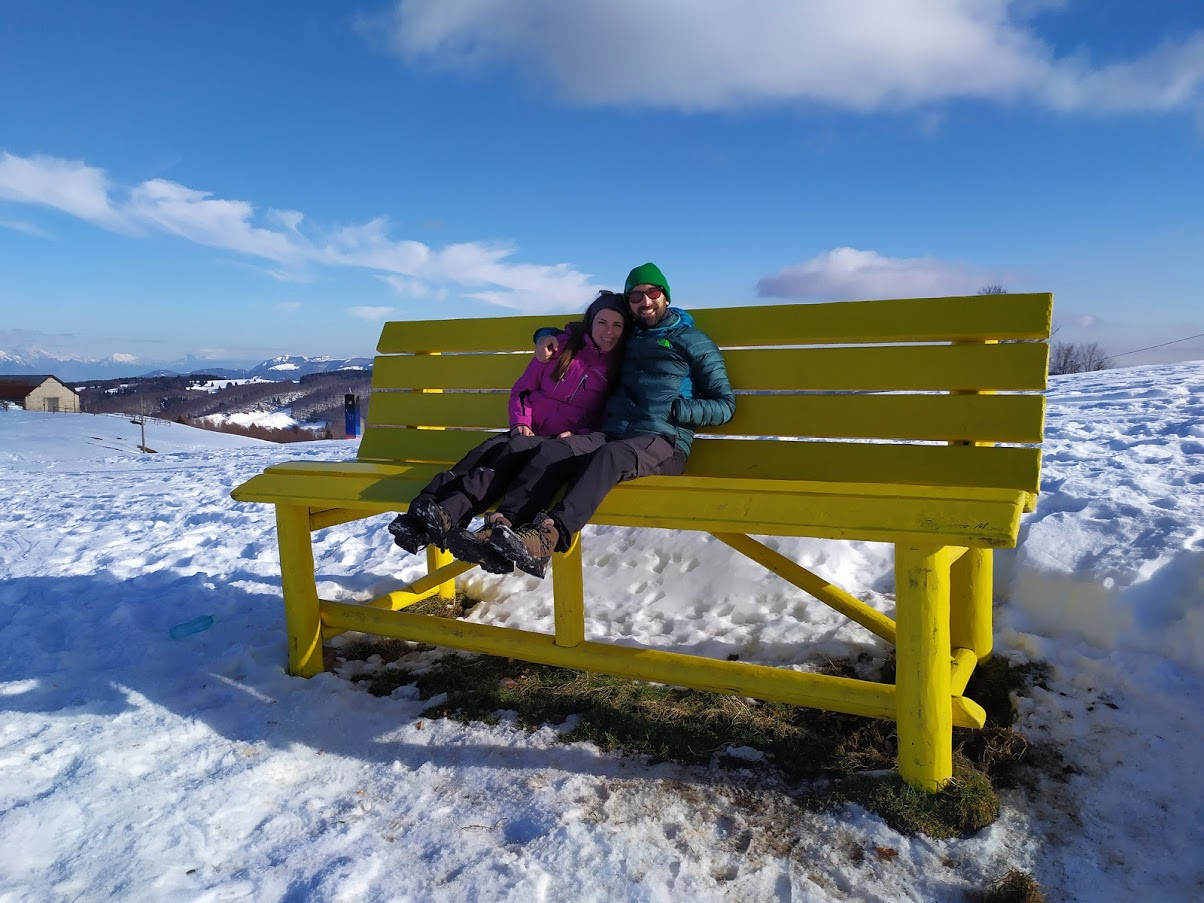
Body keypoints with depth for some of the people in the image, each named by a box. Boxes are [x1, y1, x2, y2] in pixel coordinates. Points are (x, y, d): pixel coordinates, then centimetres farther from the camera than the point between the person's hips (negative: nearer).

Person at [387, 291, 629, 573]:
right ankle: (419, 511, -50)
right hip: (527, 432, 3)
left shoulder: (618, 366, 5)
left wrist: (577, 435, -10)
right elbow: (522, 388, 15)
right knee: (485, 451, -31)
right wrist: (521, 422, -2)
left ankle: (445, 516, -57)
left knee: (512, 452, -35)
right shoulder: (561, 346, 11)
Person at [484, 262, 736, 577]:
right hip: (611, 435, 4)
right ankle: (502, 525, -47)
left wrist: (674, 410, -5)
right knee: (552, 449, -28)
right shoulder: (624, 337, 27)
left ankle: (549, 536, -58)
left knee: (610, 455, -39)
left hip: (664, 443, -4)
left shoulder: (692, 341, 16)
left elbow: (725, 404, 11)